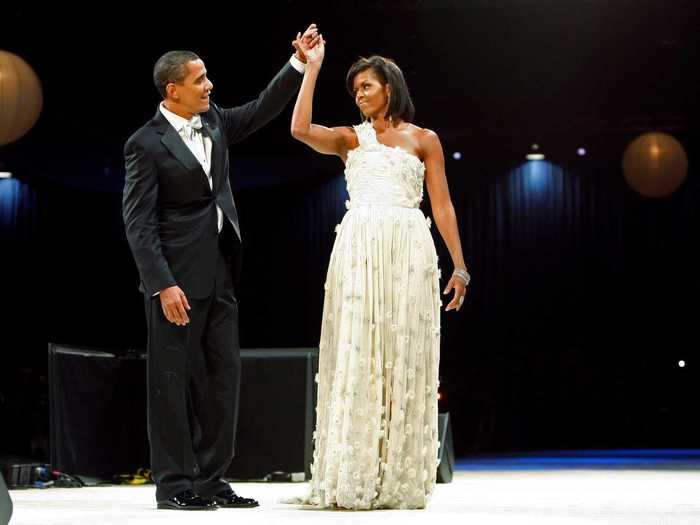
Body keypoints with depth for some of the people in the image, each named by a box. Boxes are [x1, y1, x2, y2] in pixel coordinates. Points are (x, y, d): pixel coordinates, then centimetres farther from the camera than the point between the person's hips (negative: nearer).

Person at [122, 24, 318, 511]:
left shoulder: (214, 122, 10)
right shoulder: (146, 144, -10)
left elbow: (263, 109, 19)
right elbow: (138, 222, -13)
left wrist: (299, 63, 6)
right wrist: (163, 285, -19)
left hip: (220, 275, 7)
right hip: (177, 278, -7)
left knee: (223, 376, 8)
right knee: (174, 379, -1)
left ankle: (210, 480, 15)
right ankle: (175, 484, 5)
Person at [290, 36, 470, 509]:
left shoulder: (424, 140, 13)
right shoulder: (350, 139, 14)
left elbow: (443, 205, 8)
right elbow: (301, 129, -4)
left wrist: (460, 265, 1)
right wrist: (312, 67, -1)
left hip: (409, 250, 0)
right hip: (358, 250, 1)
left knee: (404, 359, -1)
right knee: (357, 357, -3)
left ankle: (399, 479, 4)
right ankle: (352, 477, 0)